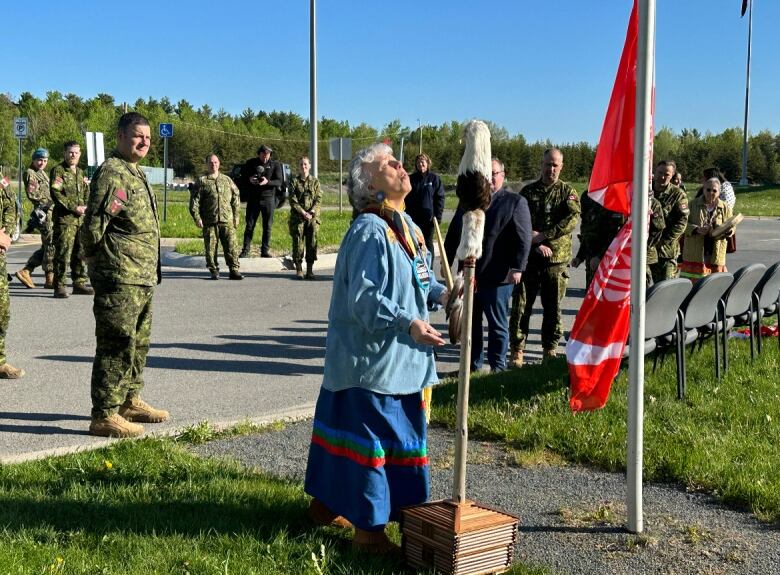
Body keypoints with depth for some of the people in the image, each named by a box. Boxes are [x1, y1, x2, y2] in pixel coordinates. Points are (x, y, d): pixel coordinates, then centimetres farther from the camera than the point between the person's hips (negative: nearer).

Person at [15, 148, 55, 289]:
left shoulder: (43, 173, 24)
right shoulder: (30, 173, -4)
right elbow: (32, 194, -15)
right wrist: (49, 199, -15)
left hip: (51, 212, 9)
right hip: (44, 212, -9)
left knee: (47, 246, 11)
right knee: (51, 245, -9)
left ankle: (25, 271, 15)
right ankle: (50, 279, -5)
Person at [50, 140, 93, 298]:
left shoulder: (81, 172, 20)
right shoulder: (58, 170, -2)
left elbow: (87, 194, 24)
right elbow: (55, 193, -12)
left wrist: (85, 207, 3)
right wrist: (74, 207, -16)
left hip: (81, 219, 7)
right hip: (64, 218, -7)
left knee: (81, 252, 9)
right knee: (63, 253, -8)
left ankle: (79, 283, 17)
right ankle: (59, 286, -4)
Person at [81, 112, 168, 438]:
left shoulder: (135, 173, 19)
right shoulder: (111, 173, -14)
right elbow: (94, 226, -19)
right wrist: (100, 262, -6)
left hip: (143, 277, 10)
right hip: (120, 278, -10)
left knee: (138, 343, 18)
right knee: (116, 345, -7)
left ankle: (130, 400, 31)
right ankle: (104, 416, -2)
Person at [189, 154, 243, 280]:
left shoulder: (227, 180, 14)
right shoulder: (202, 181, 4)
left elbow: (236, 198, 16)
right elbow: (194, 201, 1)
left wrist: (236, 216, 10)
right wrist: (197, 218, -7)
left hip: (227, 221, 2)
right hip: (209, 222, -2)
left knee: (232, 246, -3)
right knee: (211, 248, 1)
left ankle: (234, 270, 1)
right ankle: (214, 271, 12)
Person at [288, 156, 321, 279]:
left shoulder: (315, 181, 9)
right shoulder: (295, 181, 5)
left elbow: (319, 199, 3)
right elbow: (293, 200, -1)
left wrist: (311, 212, -12)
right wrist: (303, 212, -13)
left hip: (313, 217, 1)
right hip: (297, 217, -1)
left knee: (312, 242, 0)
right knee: (298, 242, -3)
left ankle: (310, 269, 7)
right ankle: (299, 269, 5)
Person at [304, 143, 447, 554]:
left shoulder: (406, 225, 11)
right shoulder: (369, 231, -19)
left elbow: (416, 279, 19)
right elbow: (365, 299, -24)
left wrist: (439, 292, 1)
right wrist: (408, 324, -30)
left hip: (398, 360, 10)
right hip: (373, 359, -10)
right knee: (371, 438, -1)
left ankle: (326, 505, 33)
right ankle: (369, 527, 10)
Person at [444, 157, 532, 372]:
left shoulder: (515, 202, -1)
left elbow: (523, 239, -9)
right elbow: (453, 233, 19)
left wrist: (517, 268, -18)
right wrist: (447, 261, 14)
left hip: (497, 277, -5)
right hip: (468, 274, 5)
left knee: (498, 324, 6)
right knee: (470, 324, 12)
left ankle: (498, 368, 16)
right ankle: (472, 366, 23)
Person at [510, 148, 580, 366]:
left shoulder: (568, 192, 5)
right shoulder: (528, 191, 9)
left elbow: (572, 219, -11)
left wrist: (543, 235, -17)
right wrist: (537, 245, -12)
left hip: (557, 258, -1)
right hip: (529, 257, 1)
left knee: (553, 306, 6)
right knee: (521, 304, -1)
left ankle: (550, 348, 18)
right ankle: (517, 348, 7)